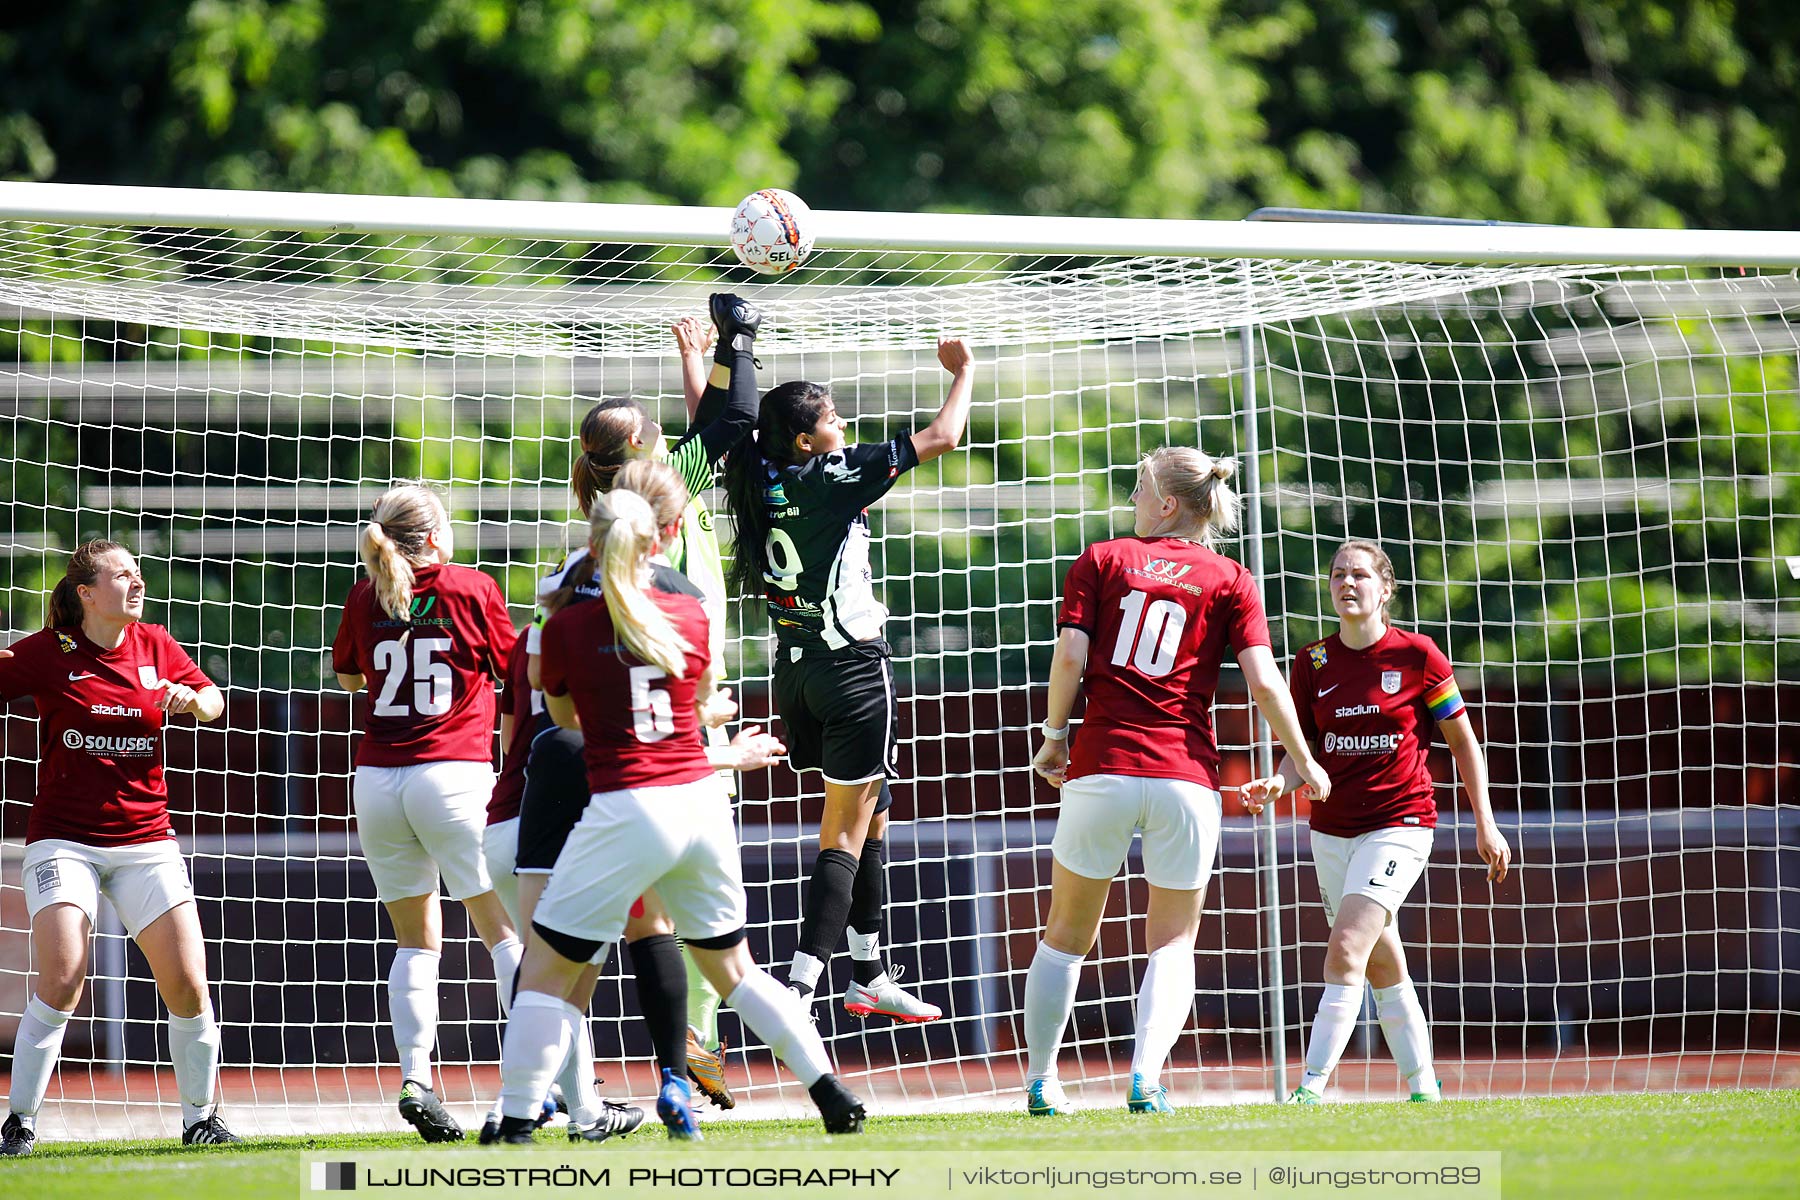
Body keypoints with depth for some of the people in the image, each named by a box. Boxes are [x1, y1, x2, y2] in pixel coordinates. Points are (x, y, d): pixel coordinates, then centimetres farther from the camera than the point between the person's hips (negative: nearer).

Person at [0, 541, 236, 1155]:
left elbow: (213, 703, 18)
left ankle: (200, 1117, 14)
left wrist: (191, 698, -4)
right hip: (63, 841, -3)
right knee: (62, 982, -18)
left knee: (187, 984, -5)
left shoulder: (155, 645, 7)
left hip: (145, 839, 3)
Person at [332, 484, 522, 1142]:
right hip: (453, 773, -4)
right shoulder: (472, 588, -3)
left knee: (416, 940, 11)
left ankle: (414, 1079, -3)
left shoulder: (365, 598, 7)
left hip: (377, 779, 4)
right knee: (507, 931, 2)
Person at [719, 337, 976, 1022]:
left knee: (869, 815, 20)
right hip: (850, 667, -8)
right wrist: (963, 375, 6)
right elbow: (940, 438, -11)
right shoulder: (834, 477, -16)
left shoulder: (756, 477, 1)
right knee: (846, 833, -7)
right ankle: (799, 986, -18)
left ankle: (868, 976, 24)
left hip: (793, 669, 8)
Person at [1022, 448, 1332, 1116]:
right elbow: (1264, 682, -2)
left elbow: (1070, 656, -4)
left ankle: (1040, 1081, 16)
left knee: (1067, 933, 15)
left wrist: (1054, 736, 8)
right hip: (1186, 773, 0)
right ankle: (1146, 1077, -11)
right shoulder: (1229, 581, 7)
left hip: (1101, 767, 0)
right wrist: (1303, 761, 9)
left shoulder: (1101, 561, 8)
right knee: (1173, 941, 9)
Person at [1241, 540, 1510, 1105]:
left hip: (1400, 824, -5)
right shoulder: (1313, 663, 3)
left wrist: (1485, 824, 2)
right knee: (1383, 966, 12)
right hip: (1331, 830, 5)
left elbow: (1463, 742, 2)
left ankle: (1311, 1089, -25)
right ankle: (1424, 1090, 24)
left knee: (1346, 948, -20)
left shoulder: (1417, 655, -7)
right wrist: (1278, 782, -15)